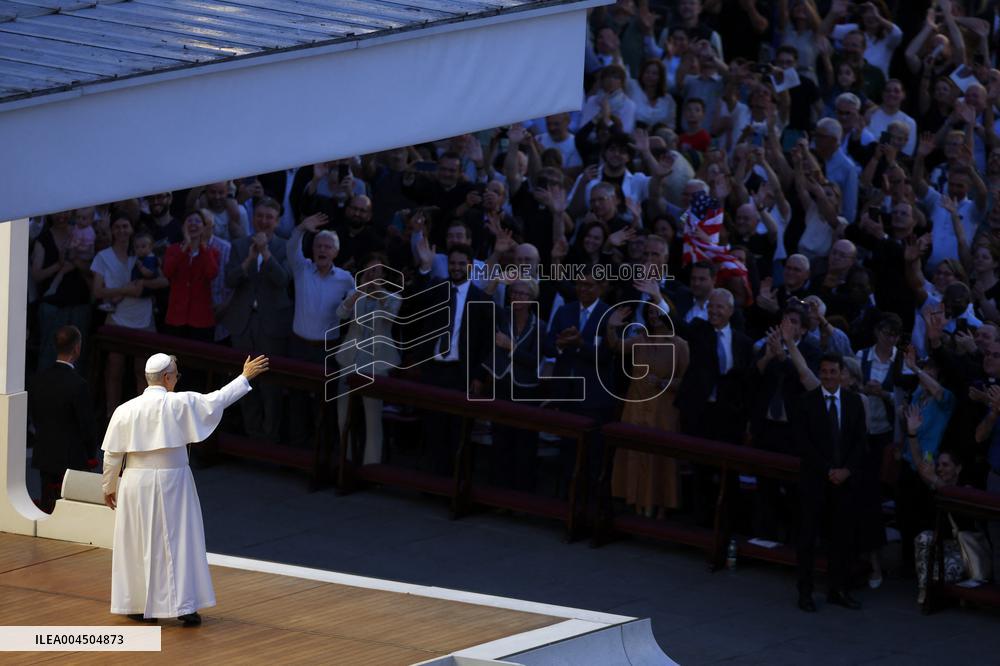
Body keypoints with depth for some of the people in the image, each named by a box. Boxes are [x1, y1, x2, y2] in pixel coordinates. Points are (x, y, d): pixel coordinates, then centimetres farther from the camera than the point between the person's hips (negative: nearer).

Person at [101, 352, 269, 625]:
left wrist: (109, 487, 13)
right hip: (172, 481, -2)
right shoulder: (180, 403, -11)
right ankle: (184, 605, 5)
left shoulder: (126, 410, -6)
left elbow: (112, 454, 0)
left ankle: (139, 606, 16)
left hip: (137, 484, 2)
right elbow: (217, 399, -1)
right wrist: (245, 377, 13)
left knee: (138, 545, 11)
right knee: (179, 542, 7)